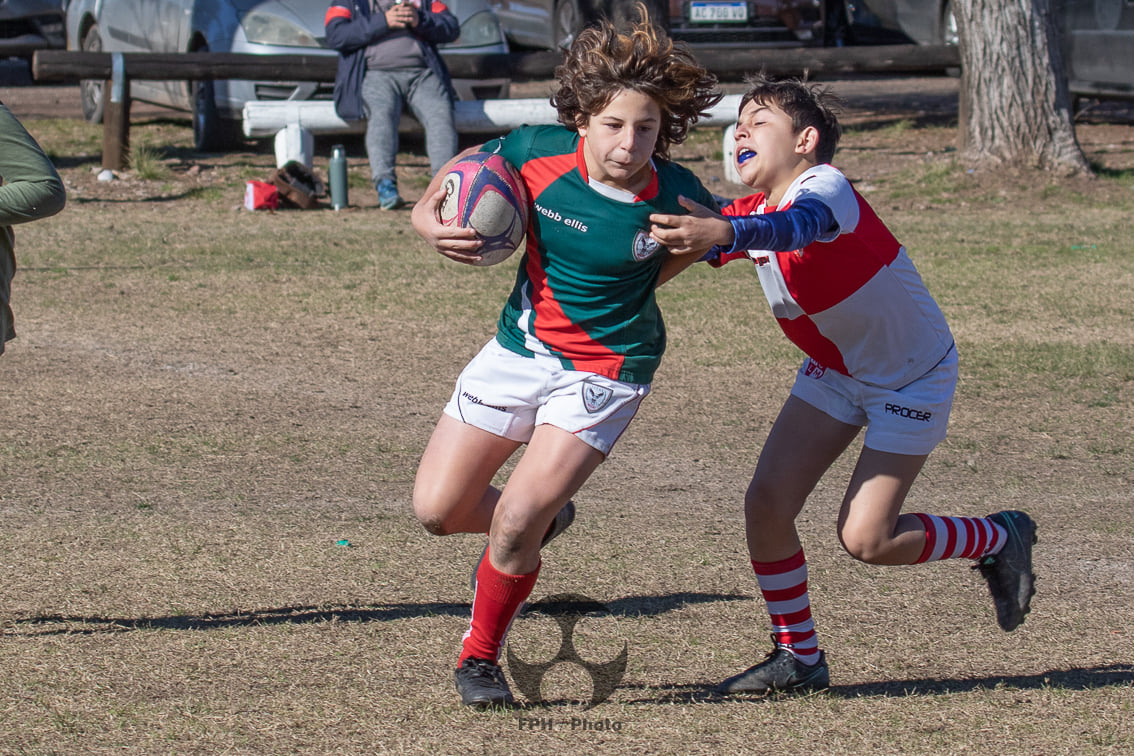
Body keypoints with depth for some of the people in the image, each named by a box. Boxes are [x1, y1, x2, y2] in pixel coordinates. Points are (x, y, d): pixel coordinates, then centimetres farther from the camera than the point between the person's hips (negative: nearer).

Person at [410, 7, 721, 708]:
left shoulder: (676, 198, -20)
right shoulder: (537, 151, -17)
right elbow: (456, 173, 0)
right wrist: (431, 221, -17)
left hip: (607, 373, -3)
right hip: (519, 350, 4)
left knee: (515, 520, -17)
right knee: (438, 510, 4)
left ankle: (481, 656, 9)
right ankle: (544, 520, 36)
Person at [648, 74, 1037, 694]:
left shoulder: (826, 188, -30)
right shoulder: (751, 213, -6)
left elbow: (797, 226, -54)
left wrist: (727, 235, -73)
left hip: (913, 377, -7)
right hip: (834, 371, 7)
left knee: (865, 538, -10)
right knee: (766, 503, -8)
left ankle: (998, 540, 15)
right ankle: (798, 656, 8)